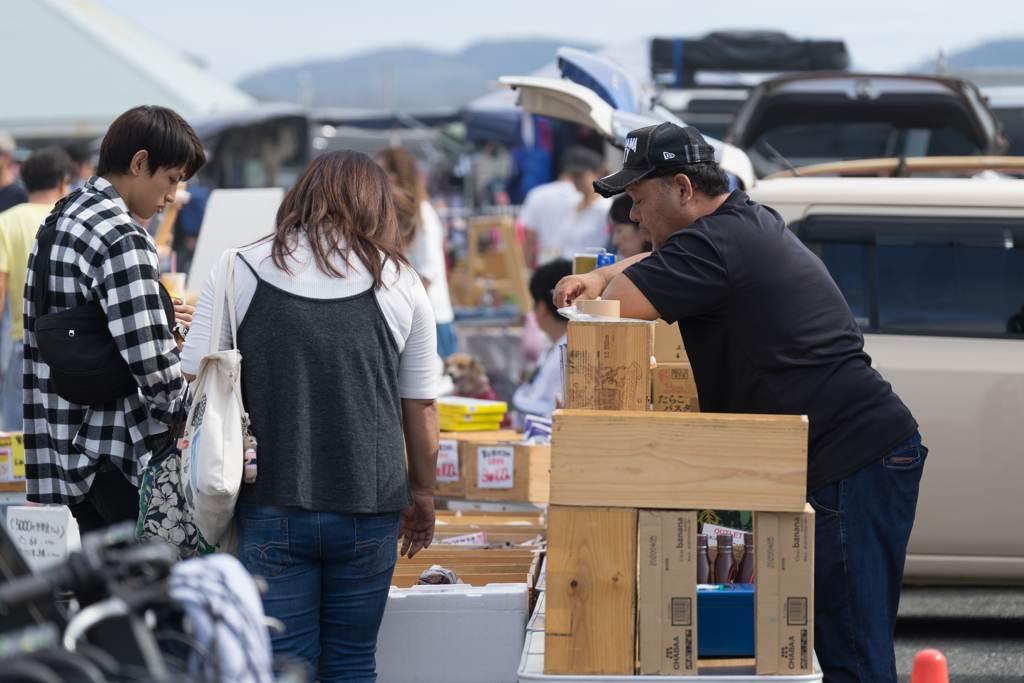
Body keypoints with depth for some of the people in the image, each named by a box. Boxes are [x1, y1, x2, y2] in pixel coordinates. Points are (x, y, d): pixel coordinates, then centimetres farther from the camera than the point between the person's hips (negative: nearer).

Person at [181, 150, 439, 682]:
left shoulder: (238, 273, 1)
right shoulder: (399, 284, 4)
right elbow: (421, 407, 10)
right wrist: (422, 496, 24)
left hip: (269, 508, -1)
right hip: (368, 509, 1)